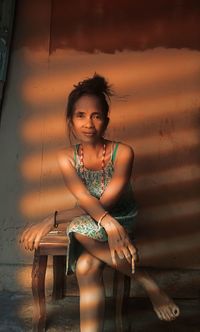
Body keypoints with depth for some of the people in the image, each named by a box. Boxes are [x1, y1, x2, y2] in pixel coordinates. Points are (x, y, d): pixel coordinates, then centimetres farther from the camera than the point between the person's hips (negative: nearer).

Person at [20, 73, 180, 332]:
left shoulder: (122, 153, -17)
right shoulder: (66, 157, -8)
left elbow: (104, 202, -22)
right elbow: (86, 201, -20)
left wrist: (52, 220, -29)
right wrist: (107, 221, -44)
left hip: (122, 221, -2)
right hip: (88, 225, 3)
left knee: (86, 265, -32)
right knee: (86, 267, -31)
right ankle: (145, 281, -17)